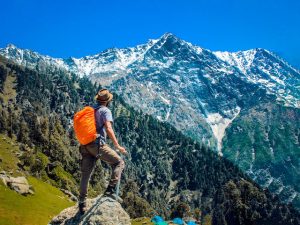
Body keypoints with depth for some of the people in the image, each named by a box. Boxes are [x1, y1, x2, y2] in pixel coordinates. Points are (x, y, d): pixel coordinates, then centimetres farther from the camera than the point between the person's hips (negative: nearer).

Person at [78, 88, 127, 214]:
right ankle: (111, 190, -12)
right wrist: (117, 146, -16)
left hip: (85, 146, 7)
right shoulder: (105, 111, -2)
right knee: (119, 162, 2)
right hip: (97, 144, -7)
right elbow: (108, 129, -16)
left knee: (86, 174, 11)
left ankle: (82, 204, 15)